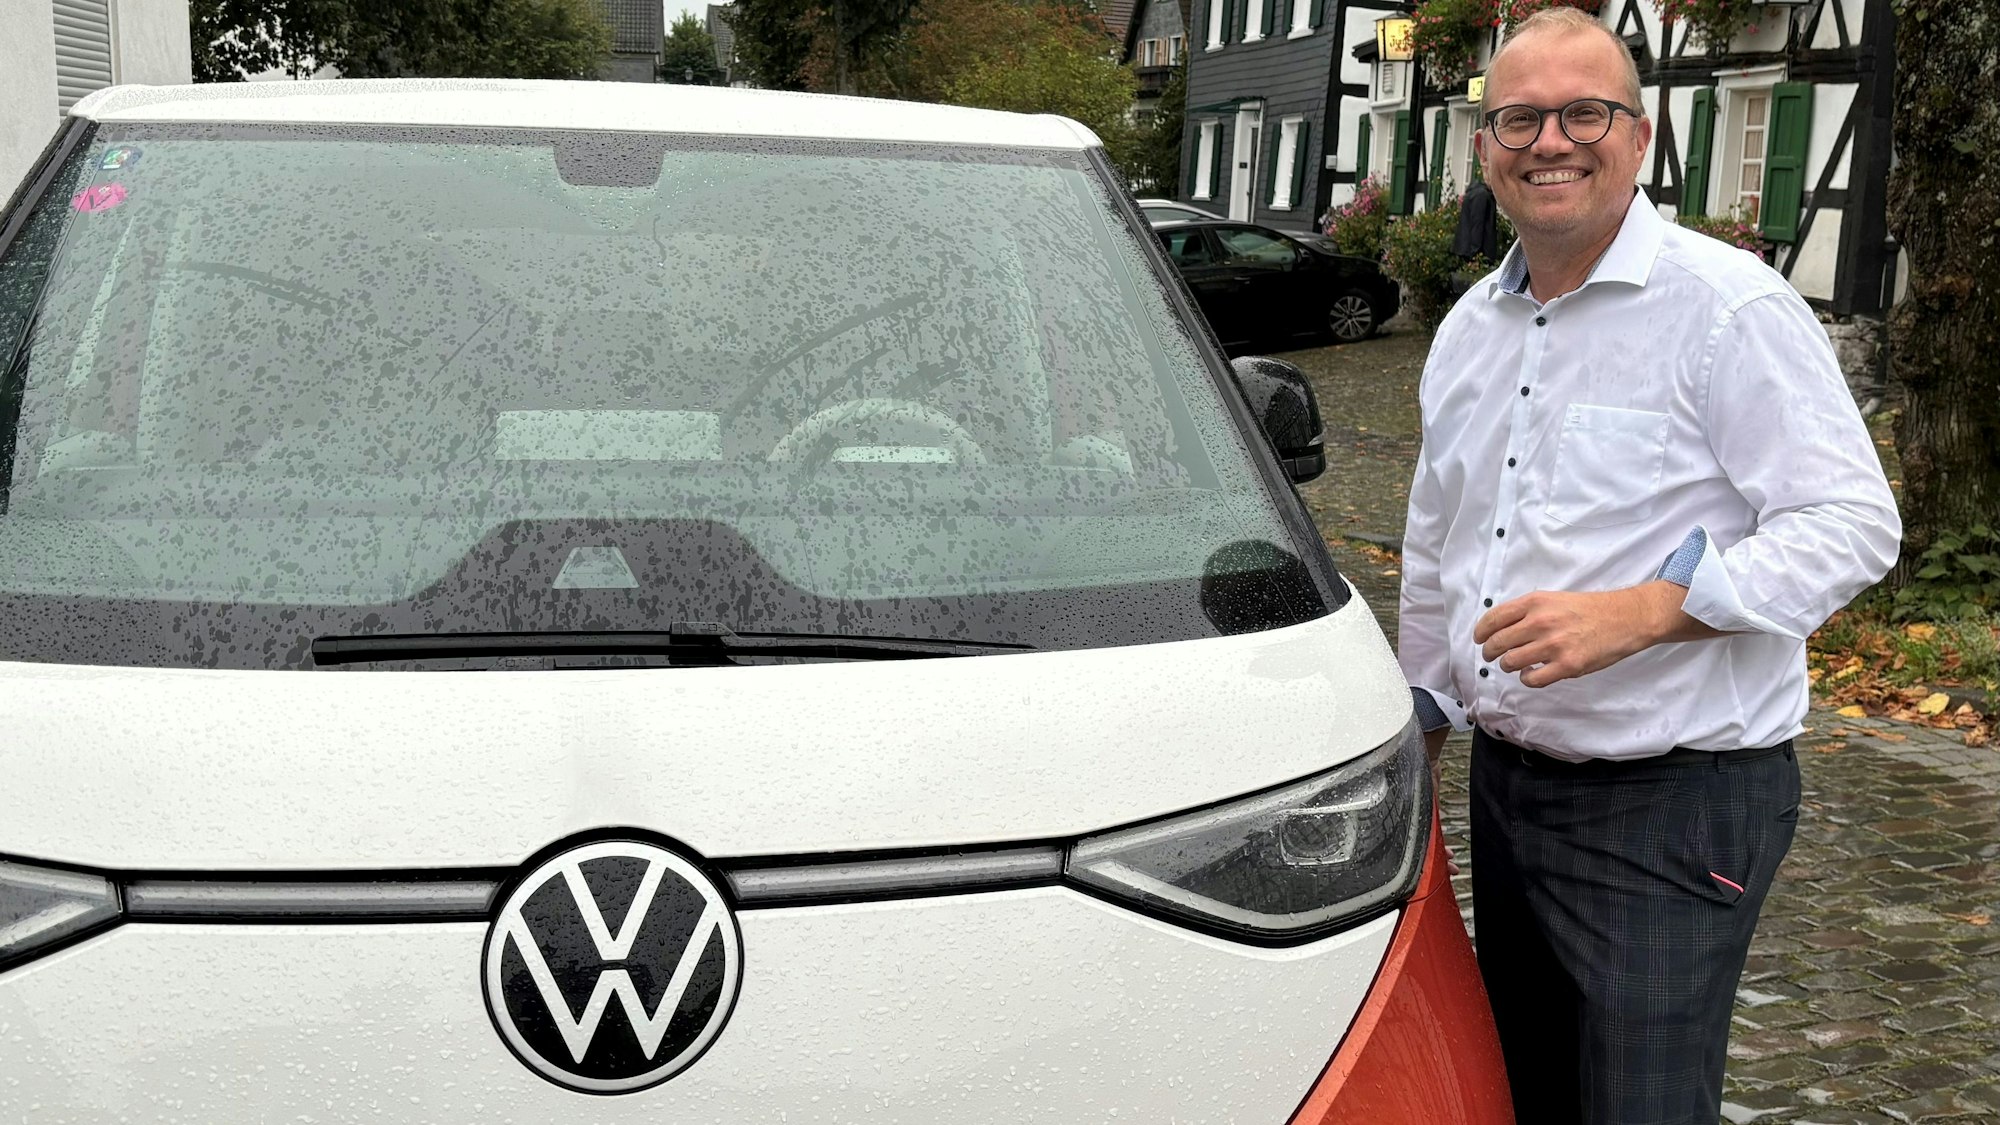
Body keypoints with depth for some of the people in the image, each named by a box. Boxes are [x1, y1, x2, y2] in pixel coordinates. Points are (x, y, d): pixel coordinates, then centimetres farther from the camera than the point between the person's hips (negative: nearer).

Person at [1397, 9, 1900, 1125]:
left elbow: (1852, 524, -17)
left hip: (1675, 811, -7)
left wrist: (1636, 613, -27)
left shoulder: (1730, 307, -11)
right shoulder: (1469, 329, 12)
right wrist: (1421, 717, 24)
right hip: (1506, 781, 7)